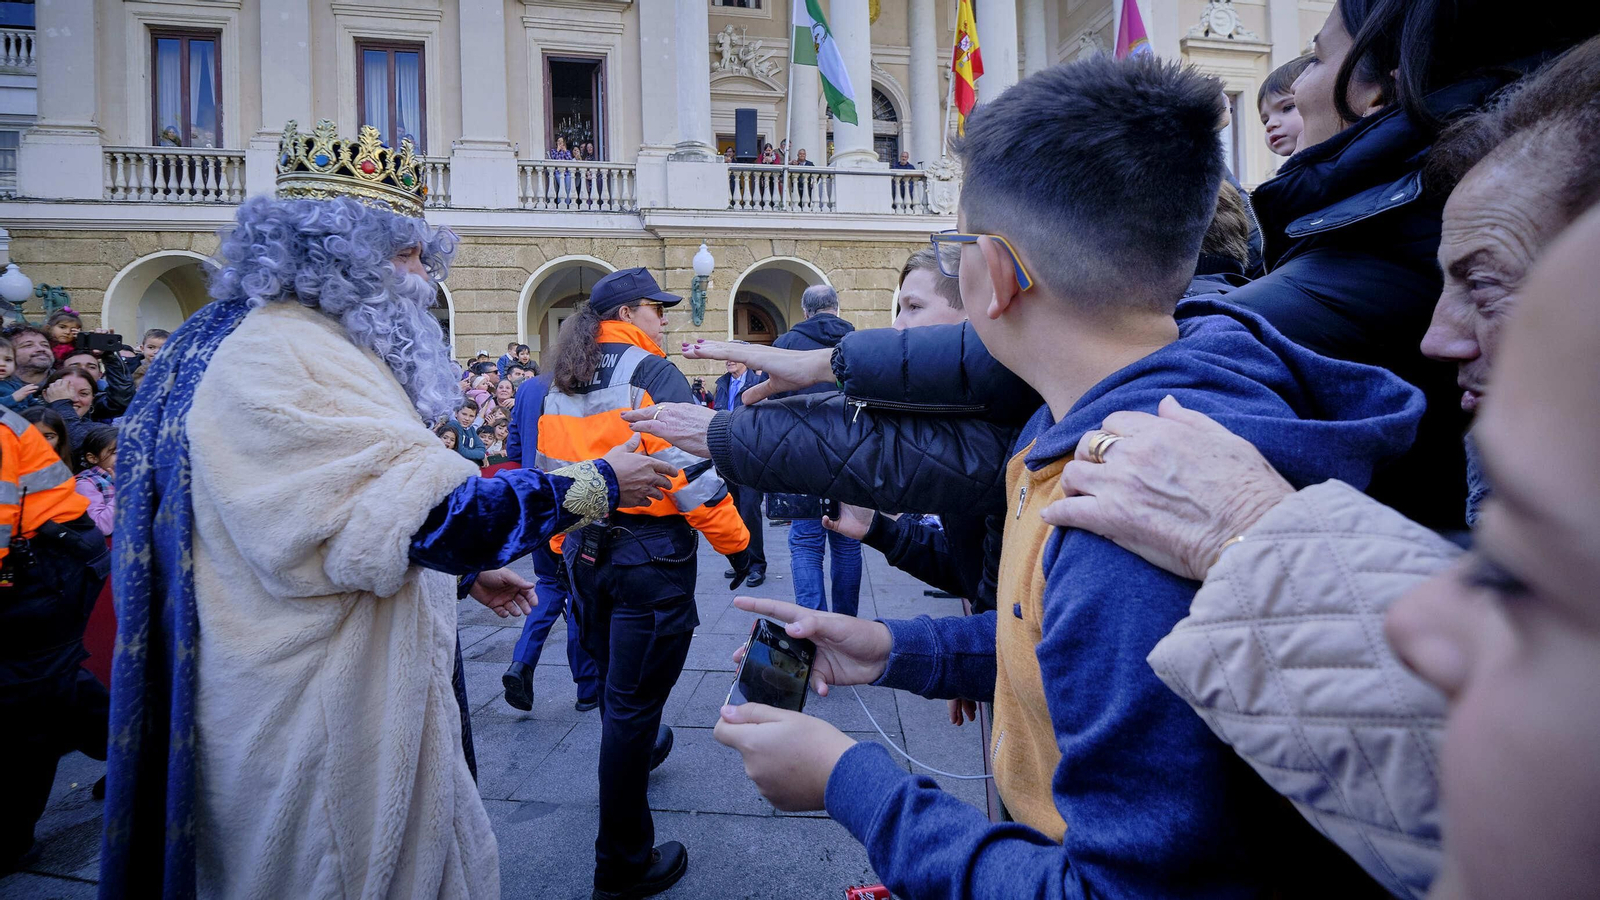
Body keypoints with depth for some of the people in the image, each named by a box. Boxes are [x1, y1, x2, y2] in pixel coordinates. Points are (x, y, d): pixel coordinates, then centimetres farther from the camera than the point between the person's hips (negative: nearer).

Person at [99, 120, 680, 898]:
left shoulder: (315, 347, 13)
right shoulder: (278, 357, -21)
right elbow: (434, 514, -31)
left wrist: (459, 574, 17)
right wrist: (598, 483, -21)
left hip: (369, 701, 10)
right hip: (318, 726, -10)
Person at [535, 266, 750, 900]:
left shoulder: (561, 384, 10)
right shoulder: (652, 375, -15)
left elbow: (549, 469, 16)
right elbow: (691, 471, -21)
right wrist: (737, 542, -12)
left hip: (586, 553, 8)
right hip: (651, 558, -8)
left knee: (611, 676, 27)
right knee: (634, 698, 1)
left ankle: (634, 753, 55)